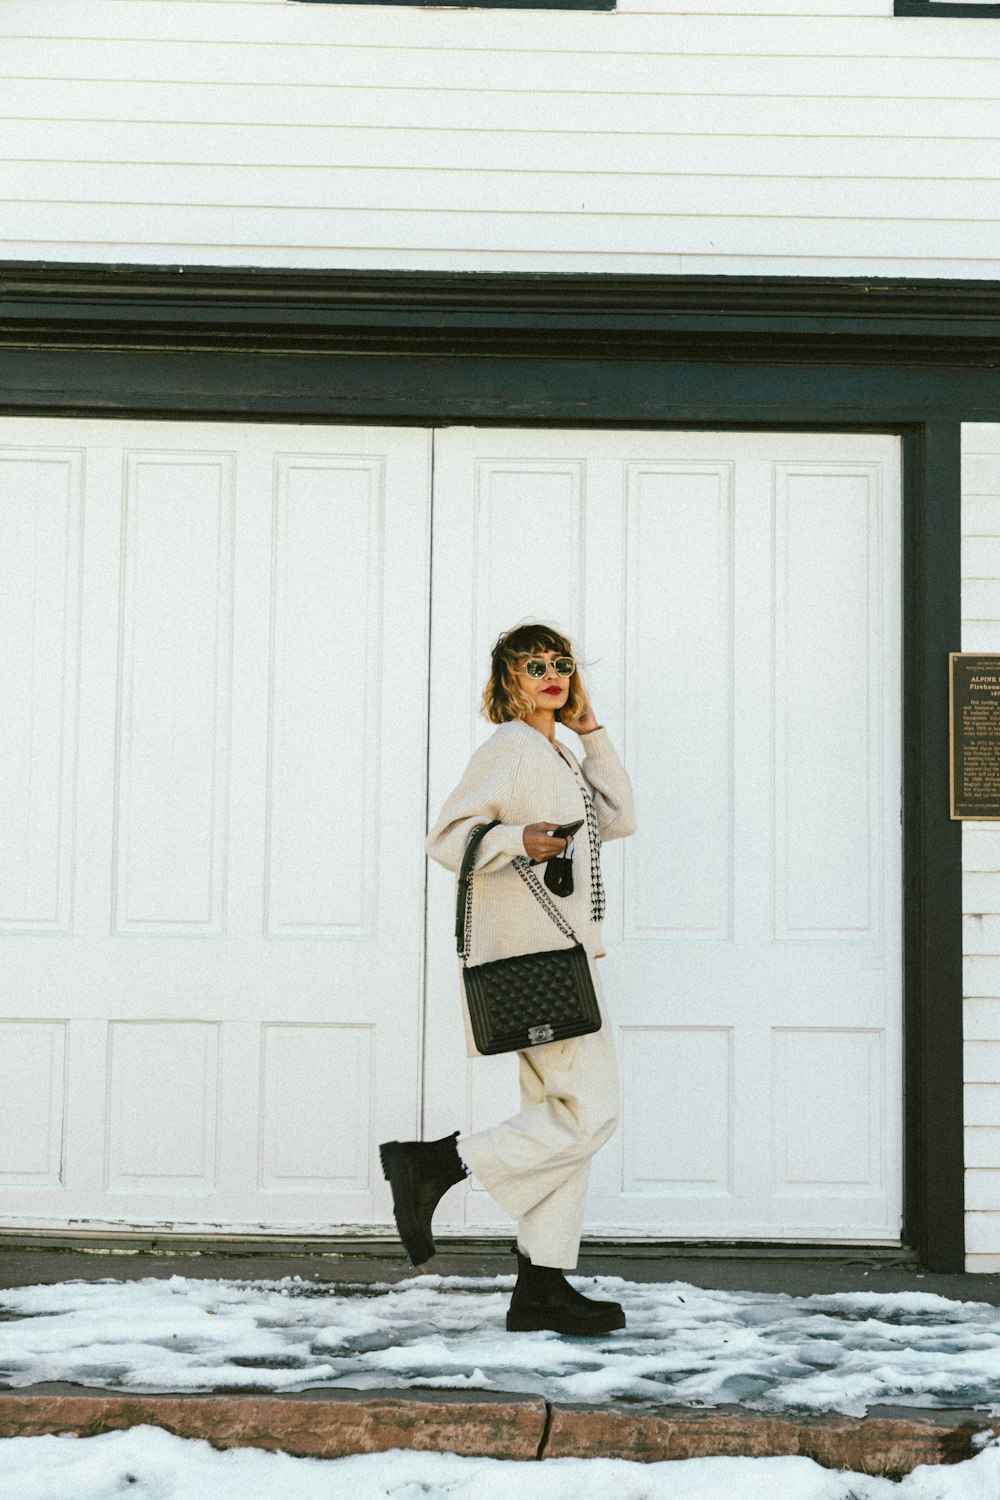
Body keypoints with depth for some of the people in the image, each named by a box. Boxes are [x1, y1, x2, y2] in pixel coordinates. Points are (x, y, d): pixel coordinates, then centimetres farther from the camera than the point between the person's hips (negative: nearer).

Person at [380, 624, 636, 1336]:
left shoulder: (557, 755, 19)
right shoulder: (509, 747, -8)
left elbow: (618, 818, 22)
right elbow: (446, 837, -14)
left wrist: (591, 729, 18)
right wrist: (518, 840, -29)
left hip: (563, 954, 10)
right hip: (536, 955, -10)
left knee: (563, 1118, 8)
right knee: (591, 1113, -12)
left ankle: (543, 1287, 11)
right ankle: (431, 1163, -7)